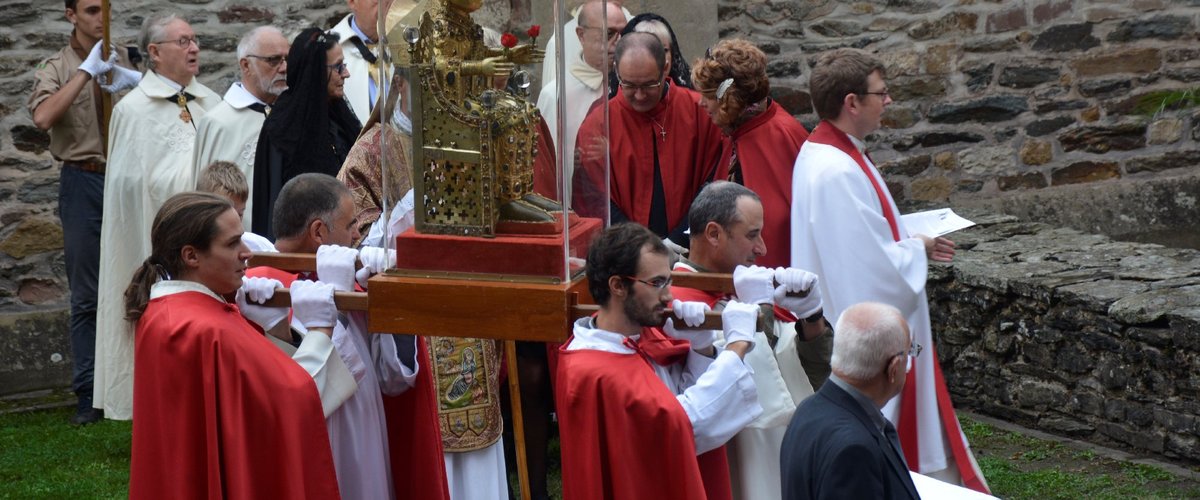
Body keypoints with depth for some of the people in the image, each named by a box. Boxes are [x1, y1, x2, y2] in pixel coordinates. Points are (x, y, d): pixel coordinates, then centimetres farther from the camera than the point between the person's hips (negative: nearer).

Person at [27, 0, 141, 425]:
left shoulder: (126, 59, 10)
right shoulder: (57, 68, 2)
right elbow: (43, 117, -18)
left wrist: (137, 82, -11)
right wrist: (87, 70, -18)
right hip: (84, 184, -2)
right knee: (86, 296, 2)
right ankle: (87, 394, 6)